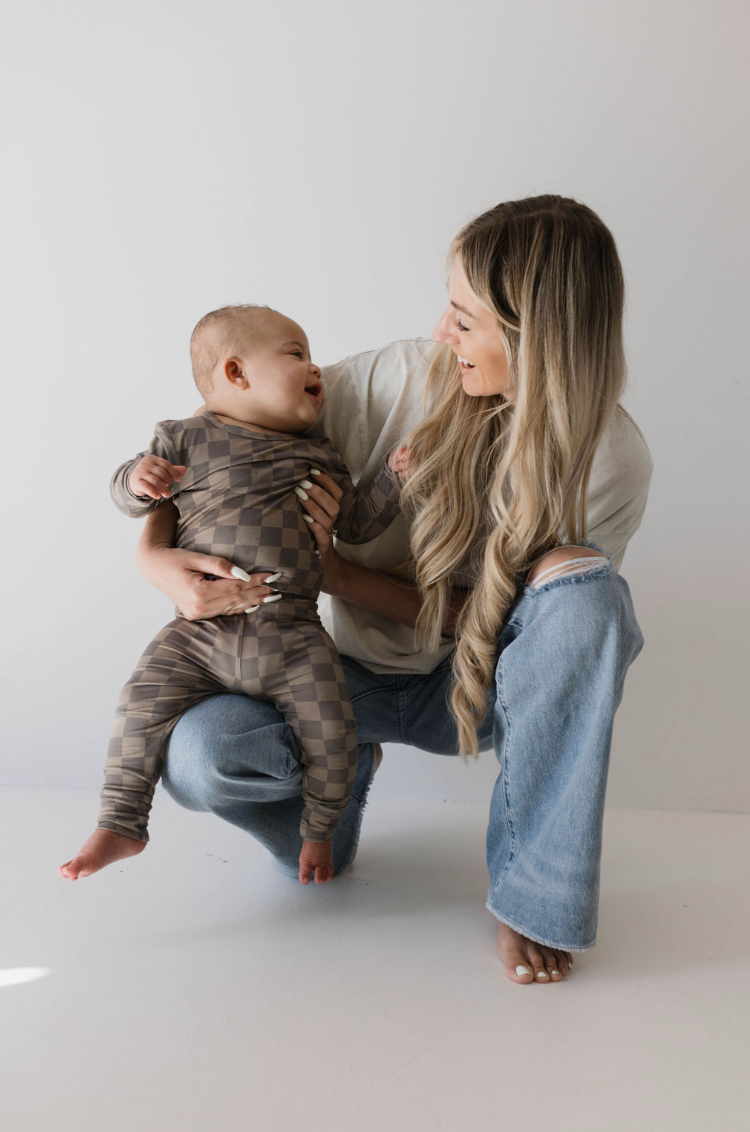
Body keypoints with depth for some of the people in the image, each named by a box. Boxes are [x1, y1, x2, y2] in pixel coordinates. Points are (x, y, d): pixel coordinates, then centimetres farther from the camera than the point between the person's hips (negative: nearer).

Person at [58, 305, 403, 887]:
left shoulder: (318, 456, 15)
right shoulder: (186, 439, 5)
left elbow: (357, 521, 18)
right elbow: (129, 499, 8)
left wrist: (395, 477, 5)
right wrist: (138, 478, -15)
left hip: (292, 637, 2)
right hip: (200, 631, -1)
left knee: (331, 728, -7)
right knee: (143, 703, -12)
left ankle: (319, 828, 22)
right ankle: (120, 824, 10)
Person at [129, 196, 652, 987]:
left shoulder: (613, 461, -17)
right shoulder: (406, 379, -17)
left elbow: (488, 616, -13)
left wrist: (340, 575, -22)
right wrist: (155, 553, -26)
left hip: (477, 685, 0)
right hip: (358, 674, 1)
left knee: (587, 589, -33)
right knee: (195, 755, -27)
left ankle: (533, 888, -18)